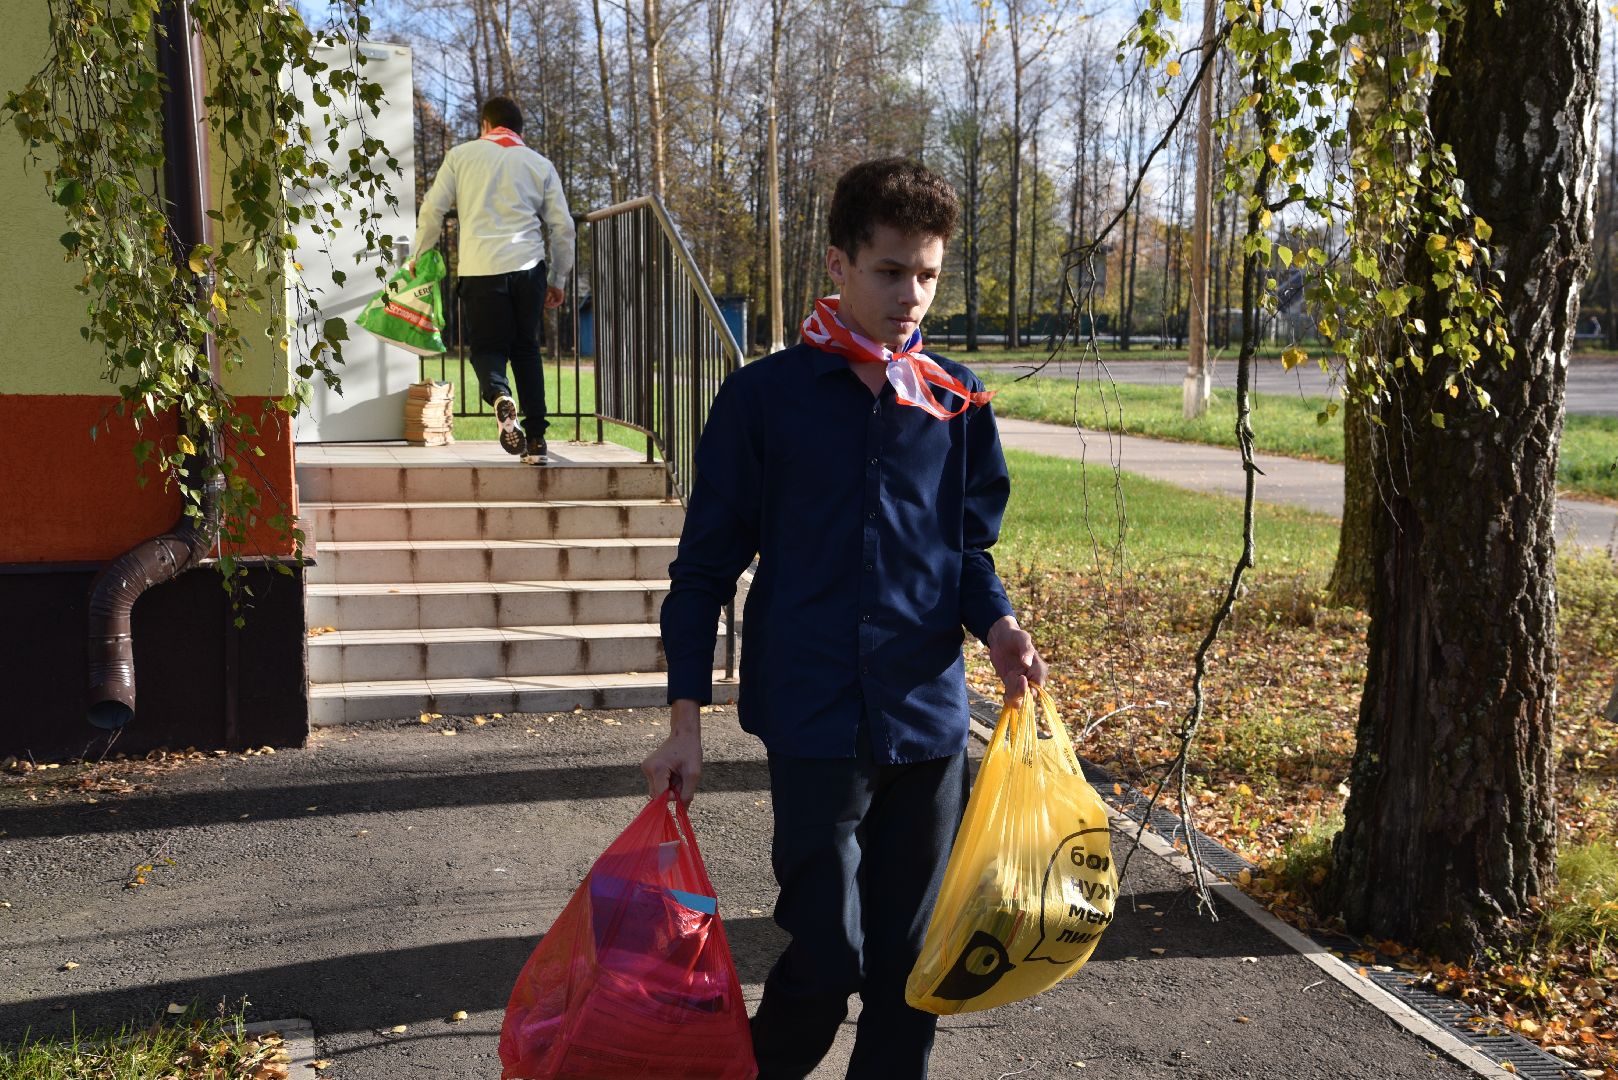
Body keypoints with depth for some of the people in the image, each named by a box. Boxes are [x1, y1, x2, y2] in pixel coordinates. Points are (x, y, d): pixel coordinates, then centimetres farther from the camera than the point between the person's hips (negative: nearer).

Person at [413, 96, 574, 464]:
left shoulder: (462, 155, 11)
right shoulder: (540, 165, 15)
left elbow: (433, 209, 7)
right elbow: (562, 226, 13)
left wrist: (420, 255, 19)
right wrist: (558, 280, 21)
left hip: (481, 268, -2)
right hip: (528, 267, 2)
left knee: (487, 346, 9)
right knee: (526, 349, 13)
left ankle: (499, 395, -25)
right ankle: (536, 440, 7)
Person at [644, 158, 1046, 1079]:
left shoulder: (958, 403, 6)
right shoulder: (766, 398, -3)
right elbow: (708, 563, 1)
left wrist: (997, 622, -7)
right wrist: (687, 717, -3)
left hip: (929, 716, 3)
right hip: (815, 719, -3)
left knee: (910, 959, 11)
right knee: (828, 957, -2)